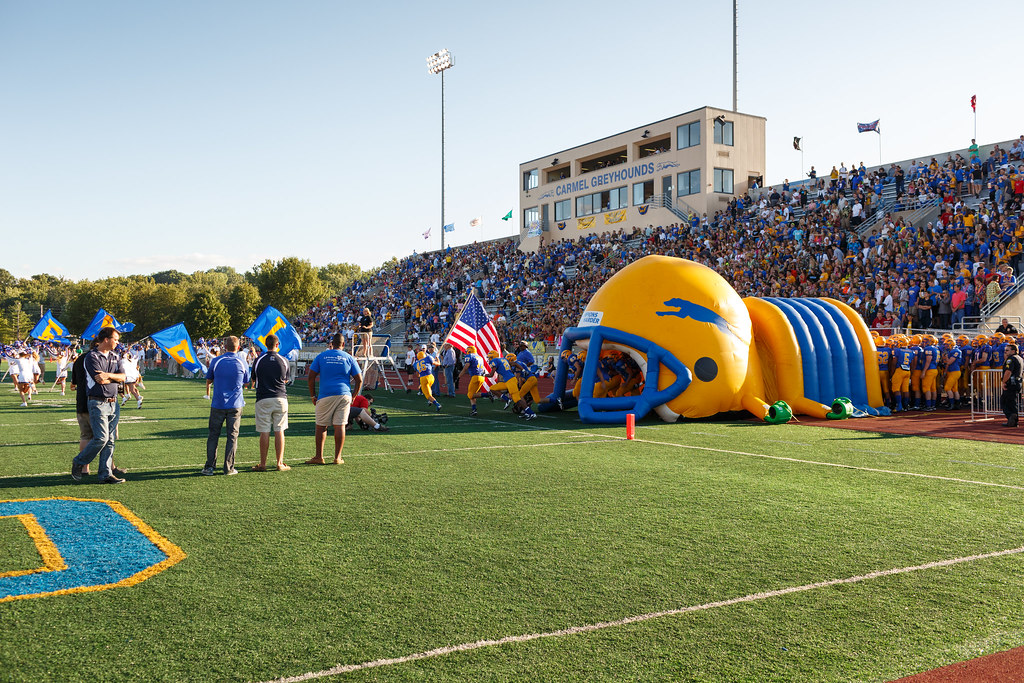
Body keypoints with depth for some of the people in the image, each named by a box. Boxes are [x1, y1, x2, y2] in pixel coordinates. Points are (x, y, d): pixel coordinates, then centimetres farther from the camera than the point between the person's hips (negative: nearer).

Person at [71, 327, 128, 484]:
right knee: (101, 438, -12)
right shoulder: (92, 357, -7)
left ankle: (106, 474, 8)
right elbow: (100, 380, -16)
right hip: (98, 403, -7)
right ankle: (78, 463, 10)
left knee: (110, 440, 4)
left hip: (113, 403, 7)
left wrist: (108, 375, -14)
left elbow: (122, 377, 4)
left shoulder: (115, 356, 14)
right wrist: (115, 377, 1)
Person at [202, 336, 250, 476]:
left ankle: (209, 467, 5)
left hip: (218, 404, 0)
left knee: (213, 435, 7)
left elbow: (208, 380, 10)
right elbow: (246, 382, 13)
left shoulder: (216, 361, -2)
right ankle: (229, 468, 4)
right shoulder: (242, 363, -1)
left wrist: (208, 389, 32)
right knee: (232, 436, 5)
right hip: (236, 405, 0)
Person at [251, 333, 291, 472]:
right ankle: (280, 463, 4)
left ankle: (262, 464, 6)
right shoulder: (283, 361, 1)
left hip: (263, 399, -1)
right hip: (280, 398, 1)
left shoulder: (259, 361, -2)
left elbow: (253, 379, 10)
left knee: (264, 432, 2)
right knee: (279, 431, 4)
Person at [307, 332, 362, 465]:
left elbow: (311, 377, 3)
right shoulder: (349, 358, 8)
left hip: (325, 395, -1)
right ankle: (337, 457, 5)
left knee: (321, 426, 6)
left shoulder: (321, 356, 6)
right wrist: (353, 397, 14)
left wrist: (313, 396, 10)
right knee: (340, 426, 3)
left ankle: (319, 457, 6)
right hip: (344, 395, 1)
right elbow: (359, 380, 6)